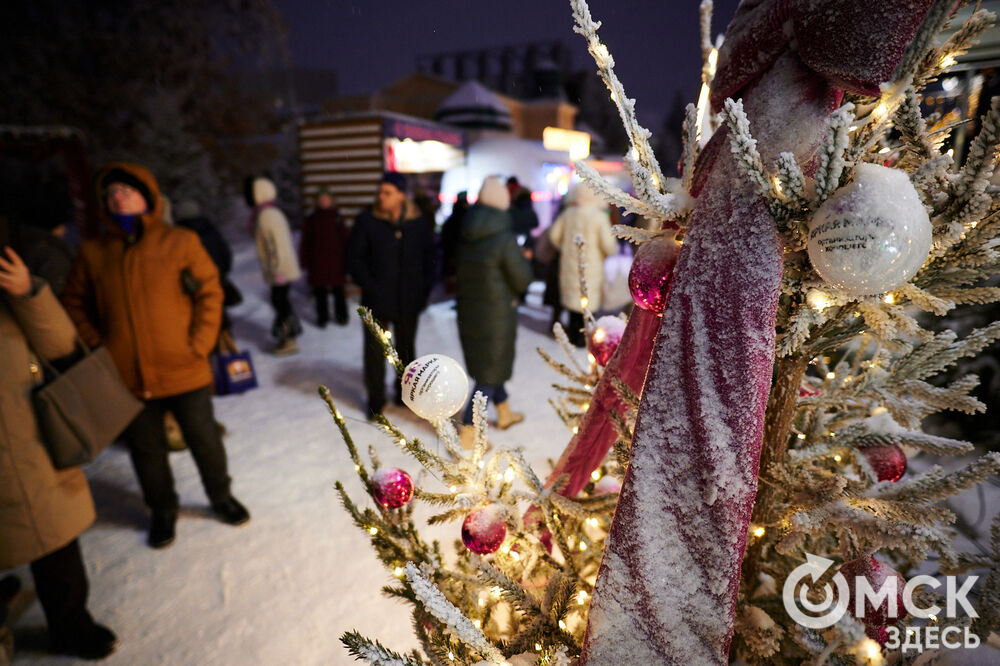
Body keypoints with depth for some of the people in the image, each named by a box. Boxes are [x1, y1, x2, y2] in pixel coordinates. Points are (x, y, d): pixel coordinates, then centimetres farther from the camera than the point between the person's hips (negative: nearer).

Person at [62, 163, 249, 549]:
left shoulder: (180, 241, -4)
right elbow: (75, 304, 13)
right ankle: (162, 511, 38)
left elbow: (210, 291, -4)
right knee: (146, 451, 16)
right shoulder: (92, 252, 4)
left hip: (184, 371, -2)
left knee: (204, 440, 10)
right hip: (127, 378, 3)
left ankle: (221, 497, 35)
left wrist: (200, 343, -10)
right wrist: (96, 345, 0)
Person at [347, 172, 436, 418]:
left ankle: (404, 392, 35)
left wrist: (424, 290, 1)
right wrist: (370, 287, -13)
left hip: (408, 302, 2)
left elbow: (429, 258, 9)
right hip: (377, 301, -2)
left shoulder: (418, 223, 0)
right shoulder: (367, 220, -7)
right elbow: (354, 259, -4)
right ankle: (376, 400, 22)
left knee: (406, 349, 16)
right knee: (374, 351, 5)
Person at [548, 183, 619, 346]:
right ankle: (581, 337, 12)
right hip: (590, 266, -5)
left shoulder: (568, 213, -1)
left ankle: (573, 332, 27)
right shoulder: (600, 217, -14)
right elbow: (608, 245, -16)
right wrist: (610, 253, 7)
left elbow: (554, 235, 5)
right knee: (587, 299, 6)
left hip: (569, 264, 5)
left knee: (573, 297, 17)